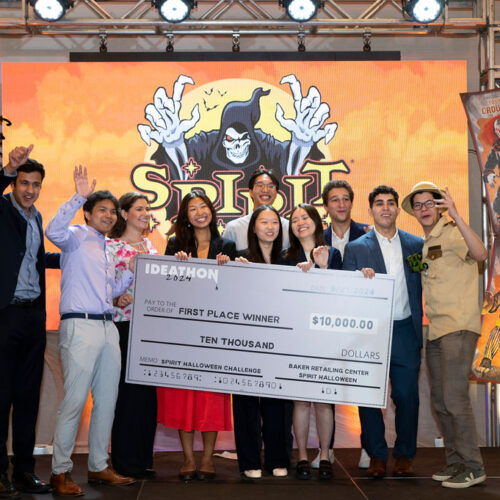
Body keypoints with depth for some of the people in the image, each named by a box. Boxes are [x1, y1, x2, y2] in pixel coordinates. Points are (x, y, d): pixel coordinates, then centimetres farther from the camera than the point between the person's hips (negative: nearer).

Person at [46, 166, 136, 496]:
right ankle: (61, 471, -1)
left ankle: (99, 466, 18)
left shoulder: (108, 249, 23)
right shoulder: (77, 237, 2)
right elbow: (54, 231, -22)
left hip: (108, 327, 8)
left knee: (107, 400, 9)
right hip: (80, 326, -8)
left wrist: (131, 273, 13)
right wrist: (79, 197, -25)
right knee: (75, 400, -9)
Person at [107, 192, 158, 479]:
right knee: (128, 389, -3)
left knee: (148, 390, 7)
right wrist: (117, 300, -25)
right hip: (125, 325, -6)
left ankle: (143, 457, 16)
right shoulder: (112, 246, -3)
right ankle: (125, 461, 7)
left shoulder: (150, 245, 16)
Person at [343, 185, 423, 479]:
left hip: (405, 331, 1)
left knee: (407, 396, 3)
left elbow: (422, 286, 11)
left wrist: (421, 326, 3)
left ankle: (404, 455, 19)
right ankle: (377, 456, 15)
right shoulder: (356, 248, 5)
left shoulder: (416, 244, 10)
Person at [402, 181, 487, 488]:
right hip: (435, 330, 9)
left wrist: (456, 216, -34)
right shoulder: (426, 244, 18)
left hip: (458, 327, -9)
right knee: (440, 400, 11)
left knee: (454, 397, -12)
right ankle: (455, 462, 21)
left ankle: (473, 467, -3)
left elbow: (481, 254, -27)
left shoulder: (452, 233, -8)